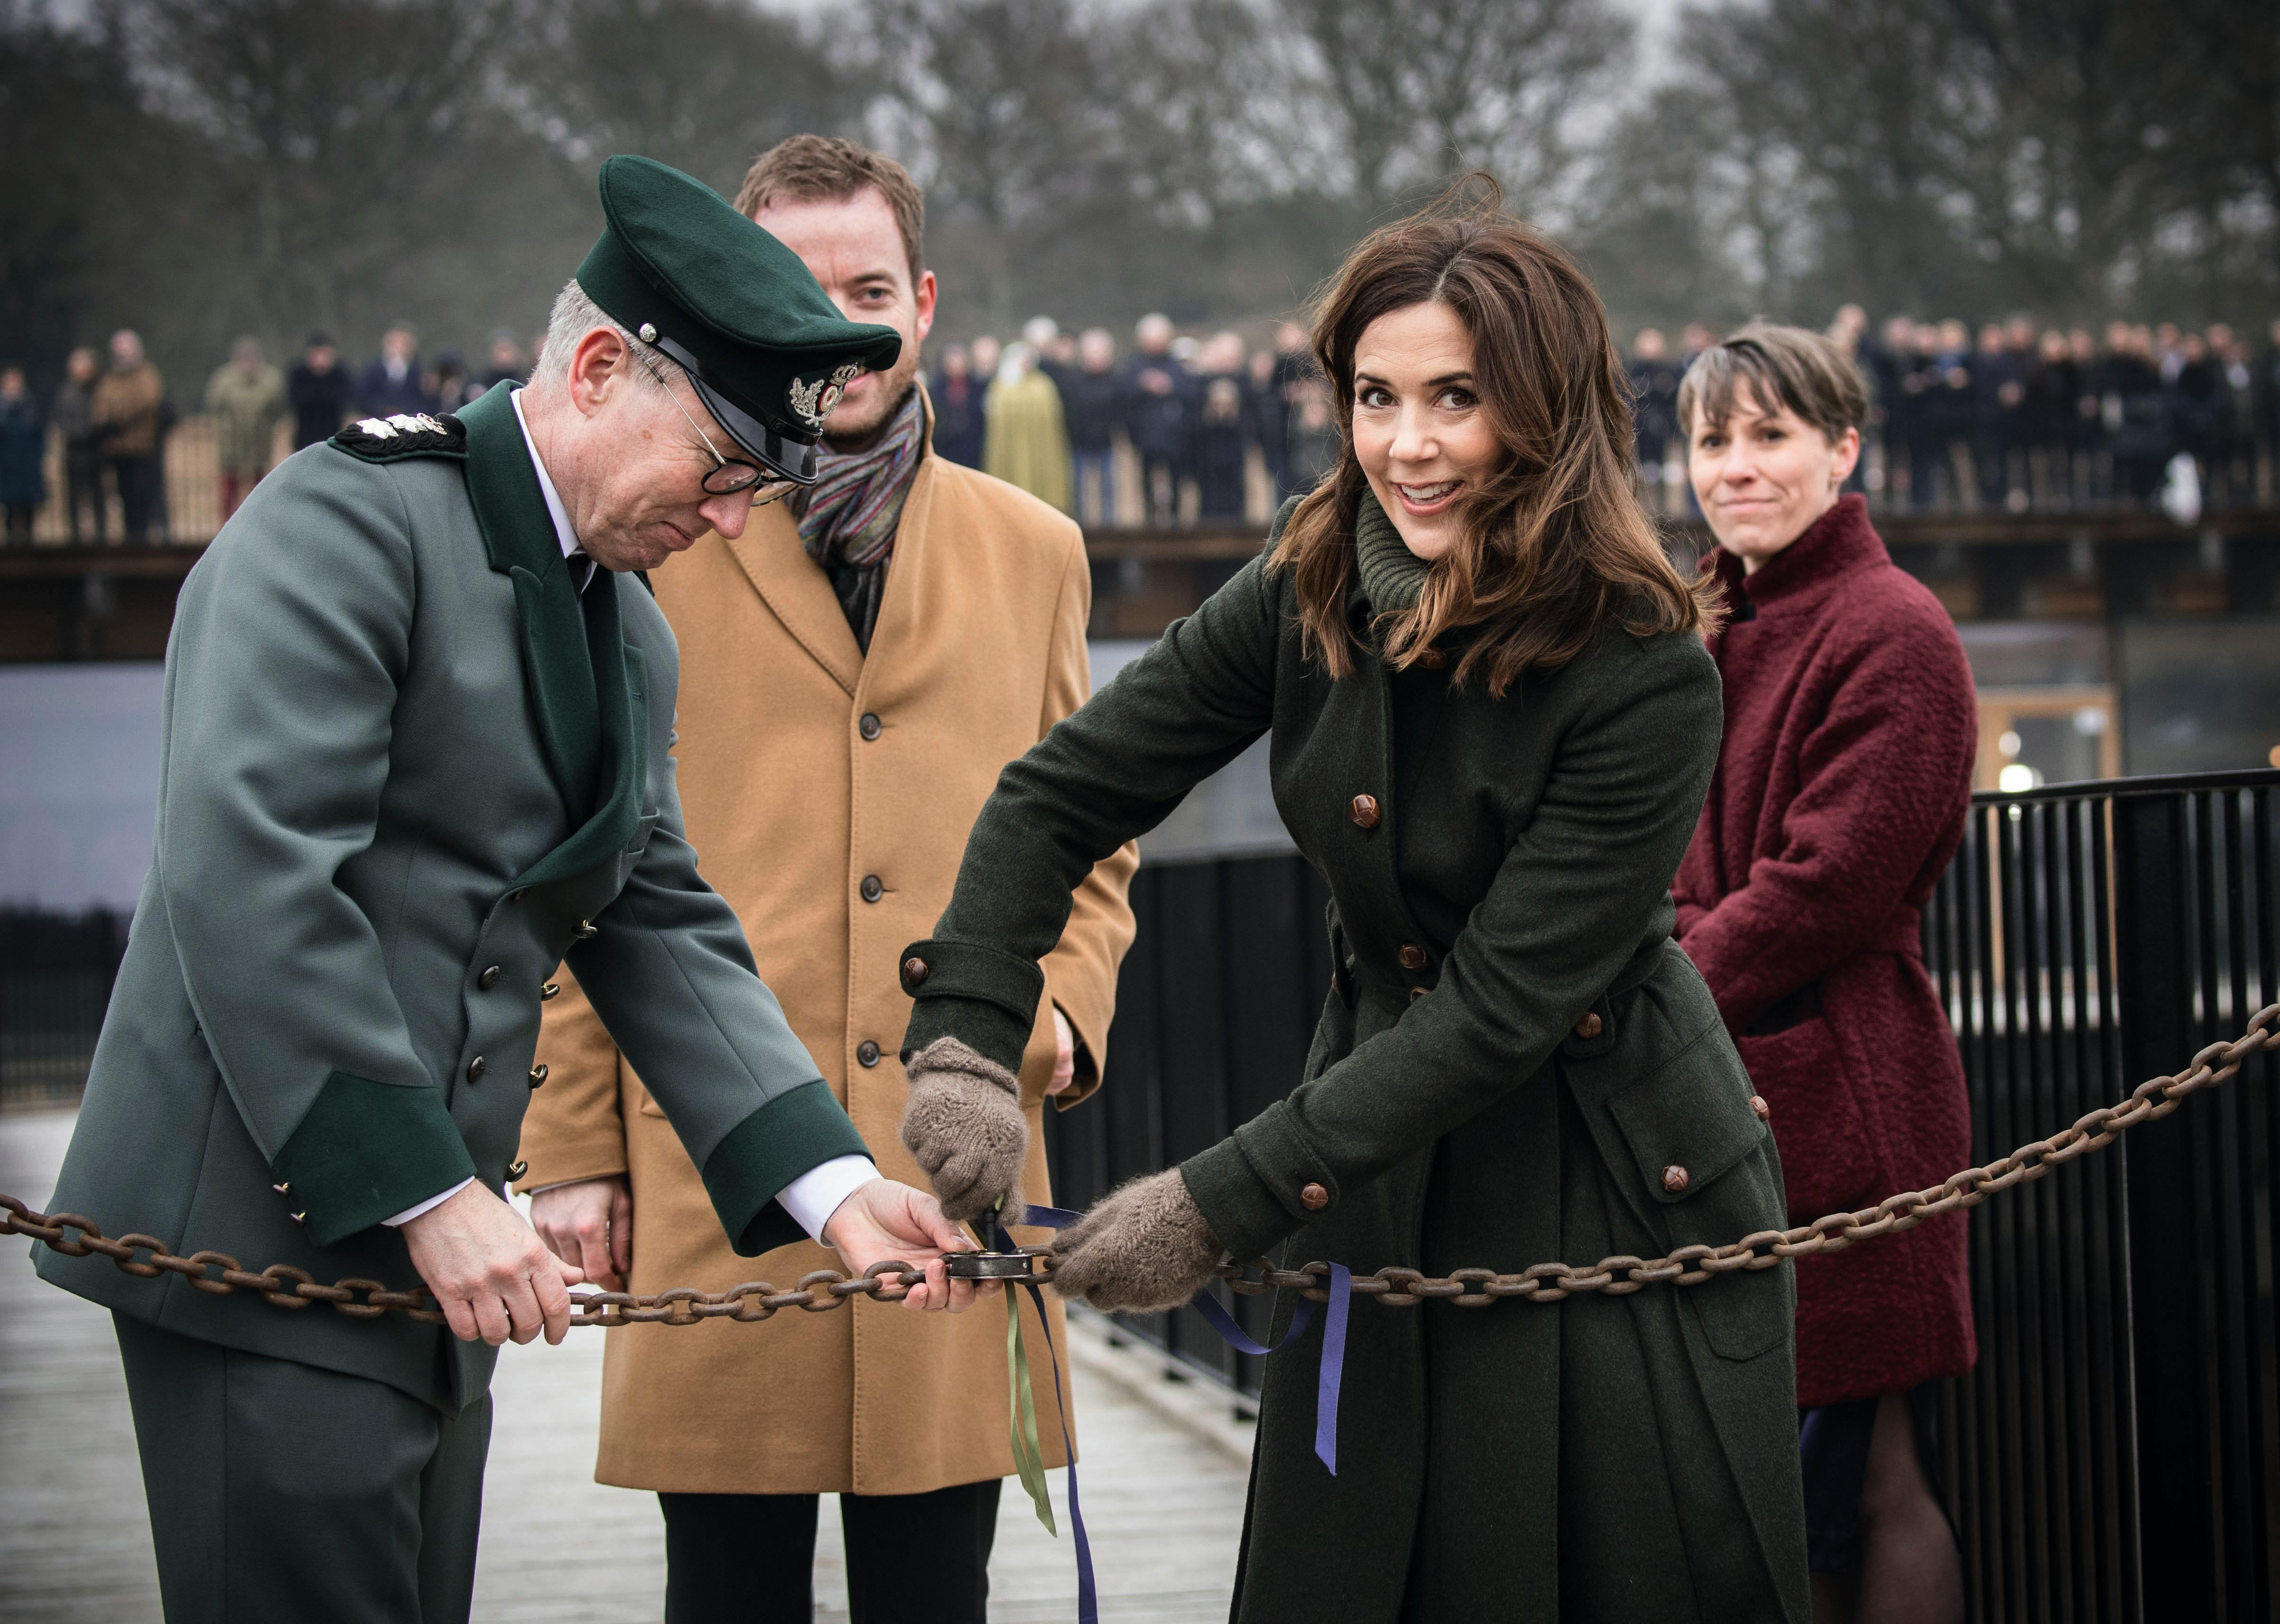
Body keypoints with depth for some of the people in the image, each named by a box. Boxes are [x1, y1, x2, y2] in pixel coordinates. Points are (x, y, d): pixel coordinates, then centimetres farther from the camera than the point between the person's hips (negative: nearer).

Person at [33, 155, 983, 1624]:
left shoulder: (632, 632, 16)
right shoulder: (350, 523, -12)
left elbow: (661, 925, 15)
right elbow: (248, 873, -22)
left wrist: (830, 1182, 2)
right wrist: (427, 1190, -21)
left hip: (426, 1251, 9)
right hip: (267, 1225, -9)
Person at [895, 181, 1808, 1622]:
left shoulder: (1647, 676, -21)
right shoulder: (1306, 599, -6)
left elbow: (1504, 1004, -23)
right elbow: (1061, 798, -2)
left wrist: (1222, 1205, -26)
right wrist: (963, 1047, -18)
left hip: (1619, 1188, -4)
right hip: (1382, 1192, 4)